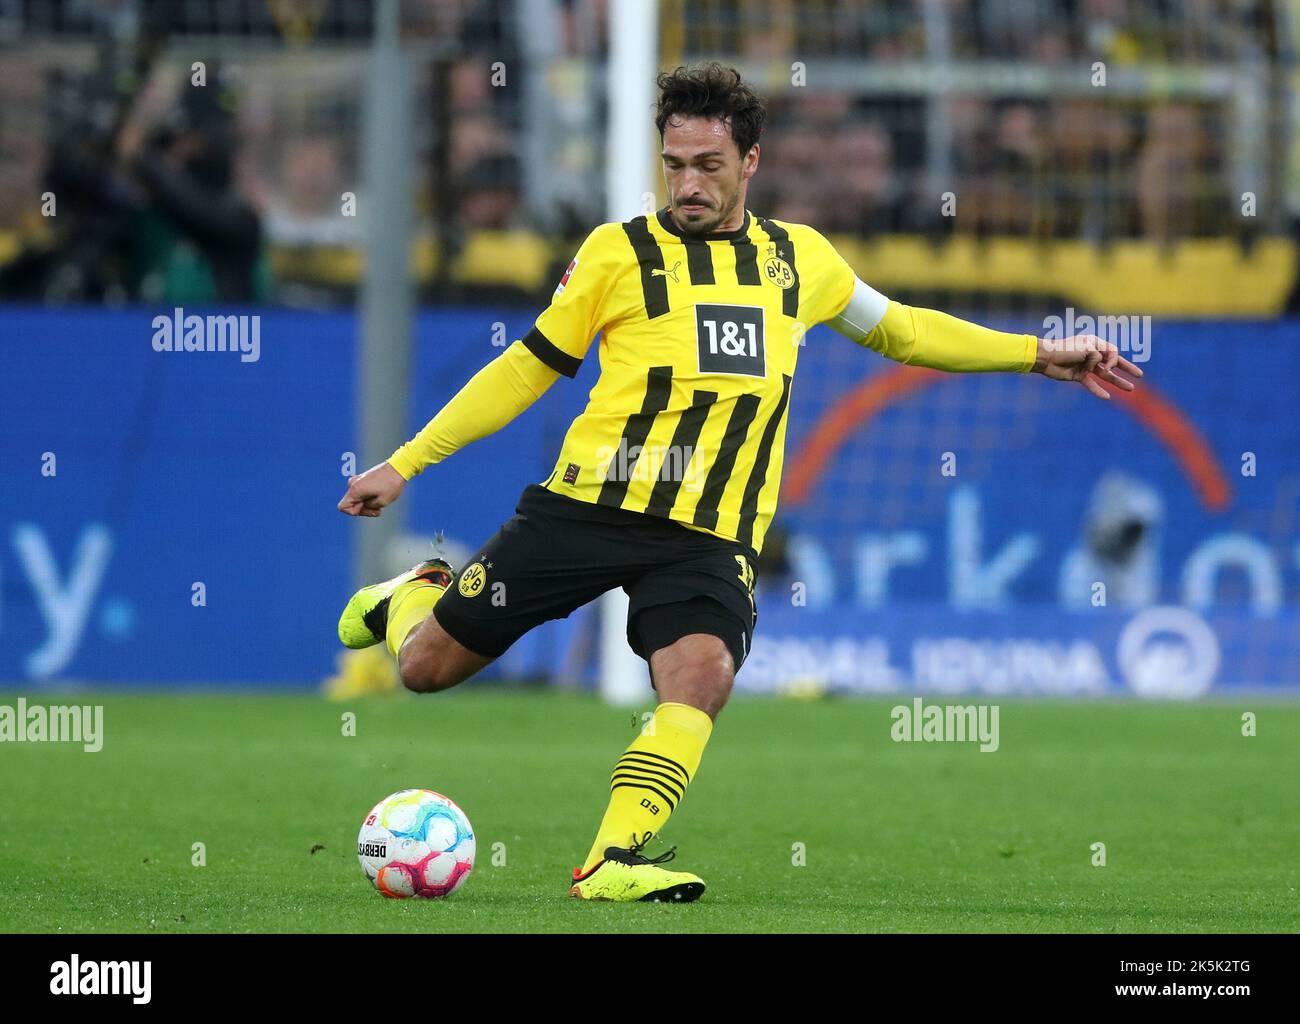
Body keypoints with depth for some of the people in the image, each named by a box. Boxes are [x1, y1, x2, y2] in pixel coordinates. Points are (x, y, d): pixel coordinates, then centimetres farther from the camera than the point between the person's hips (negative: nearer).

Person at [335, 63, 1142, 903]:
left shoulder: (800, 257, 12)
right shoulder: (618, 252, 2)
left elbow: (898, 328, 27)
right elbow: (529, 368, 9)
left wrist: (1040, 354, 23)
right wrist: (406, 463, 7)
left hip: (709, 536, 1)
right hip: (587, 507, -1)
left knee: (703, 673, -29)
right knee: (428, 667, 1)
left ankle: (615, 860, -29)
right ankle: (410, 598, 36)